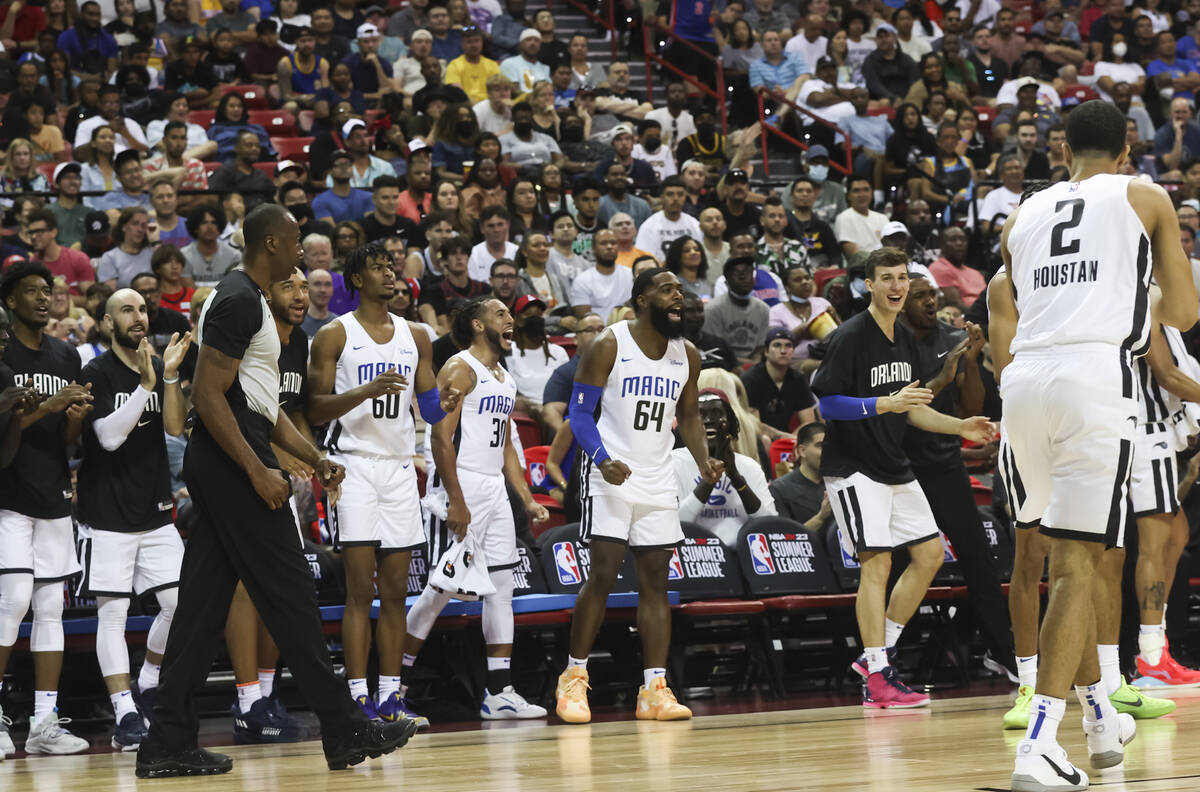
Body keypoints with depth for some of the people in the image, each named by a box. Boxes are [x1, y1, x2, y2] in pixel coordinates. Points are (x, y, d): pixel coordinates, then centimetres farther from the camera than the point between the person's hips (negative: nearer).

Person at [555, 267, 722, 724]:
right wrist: (602, 459, -24)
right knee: (603, 574, -10)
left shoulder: (687, 356, 7)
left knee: (655, 580, 2)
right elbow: (580, 412, -7)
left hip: (658, 479, 5)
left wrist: (703, 462, 1)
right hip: (611, 476, -5)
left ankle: (654, 689, 1)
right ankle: (573, 678, 2)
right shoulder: (610, 346, -8)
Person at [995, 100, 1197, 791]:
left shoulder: (1025, 214, 22)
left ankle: (1100, 718, 31)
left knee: (1074, 553, 21)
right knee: (1076, 563, -7)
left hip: (1025, 376, 5)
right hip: (1096, 376, -4)